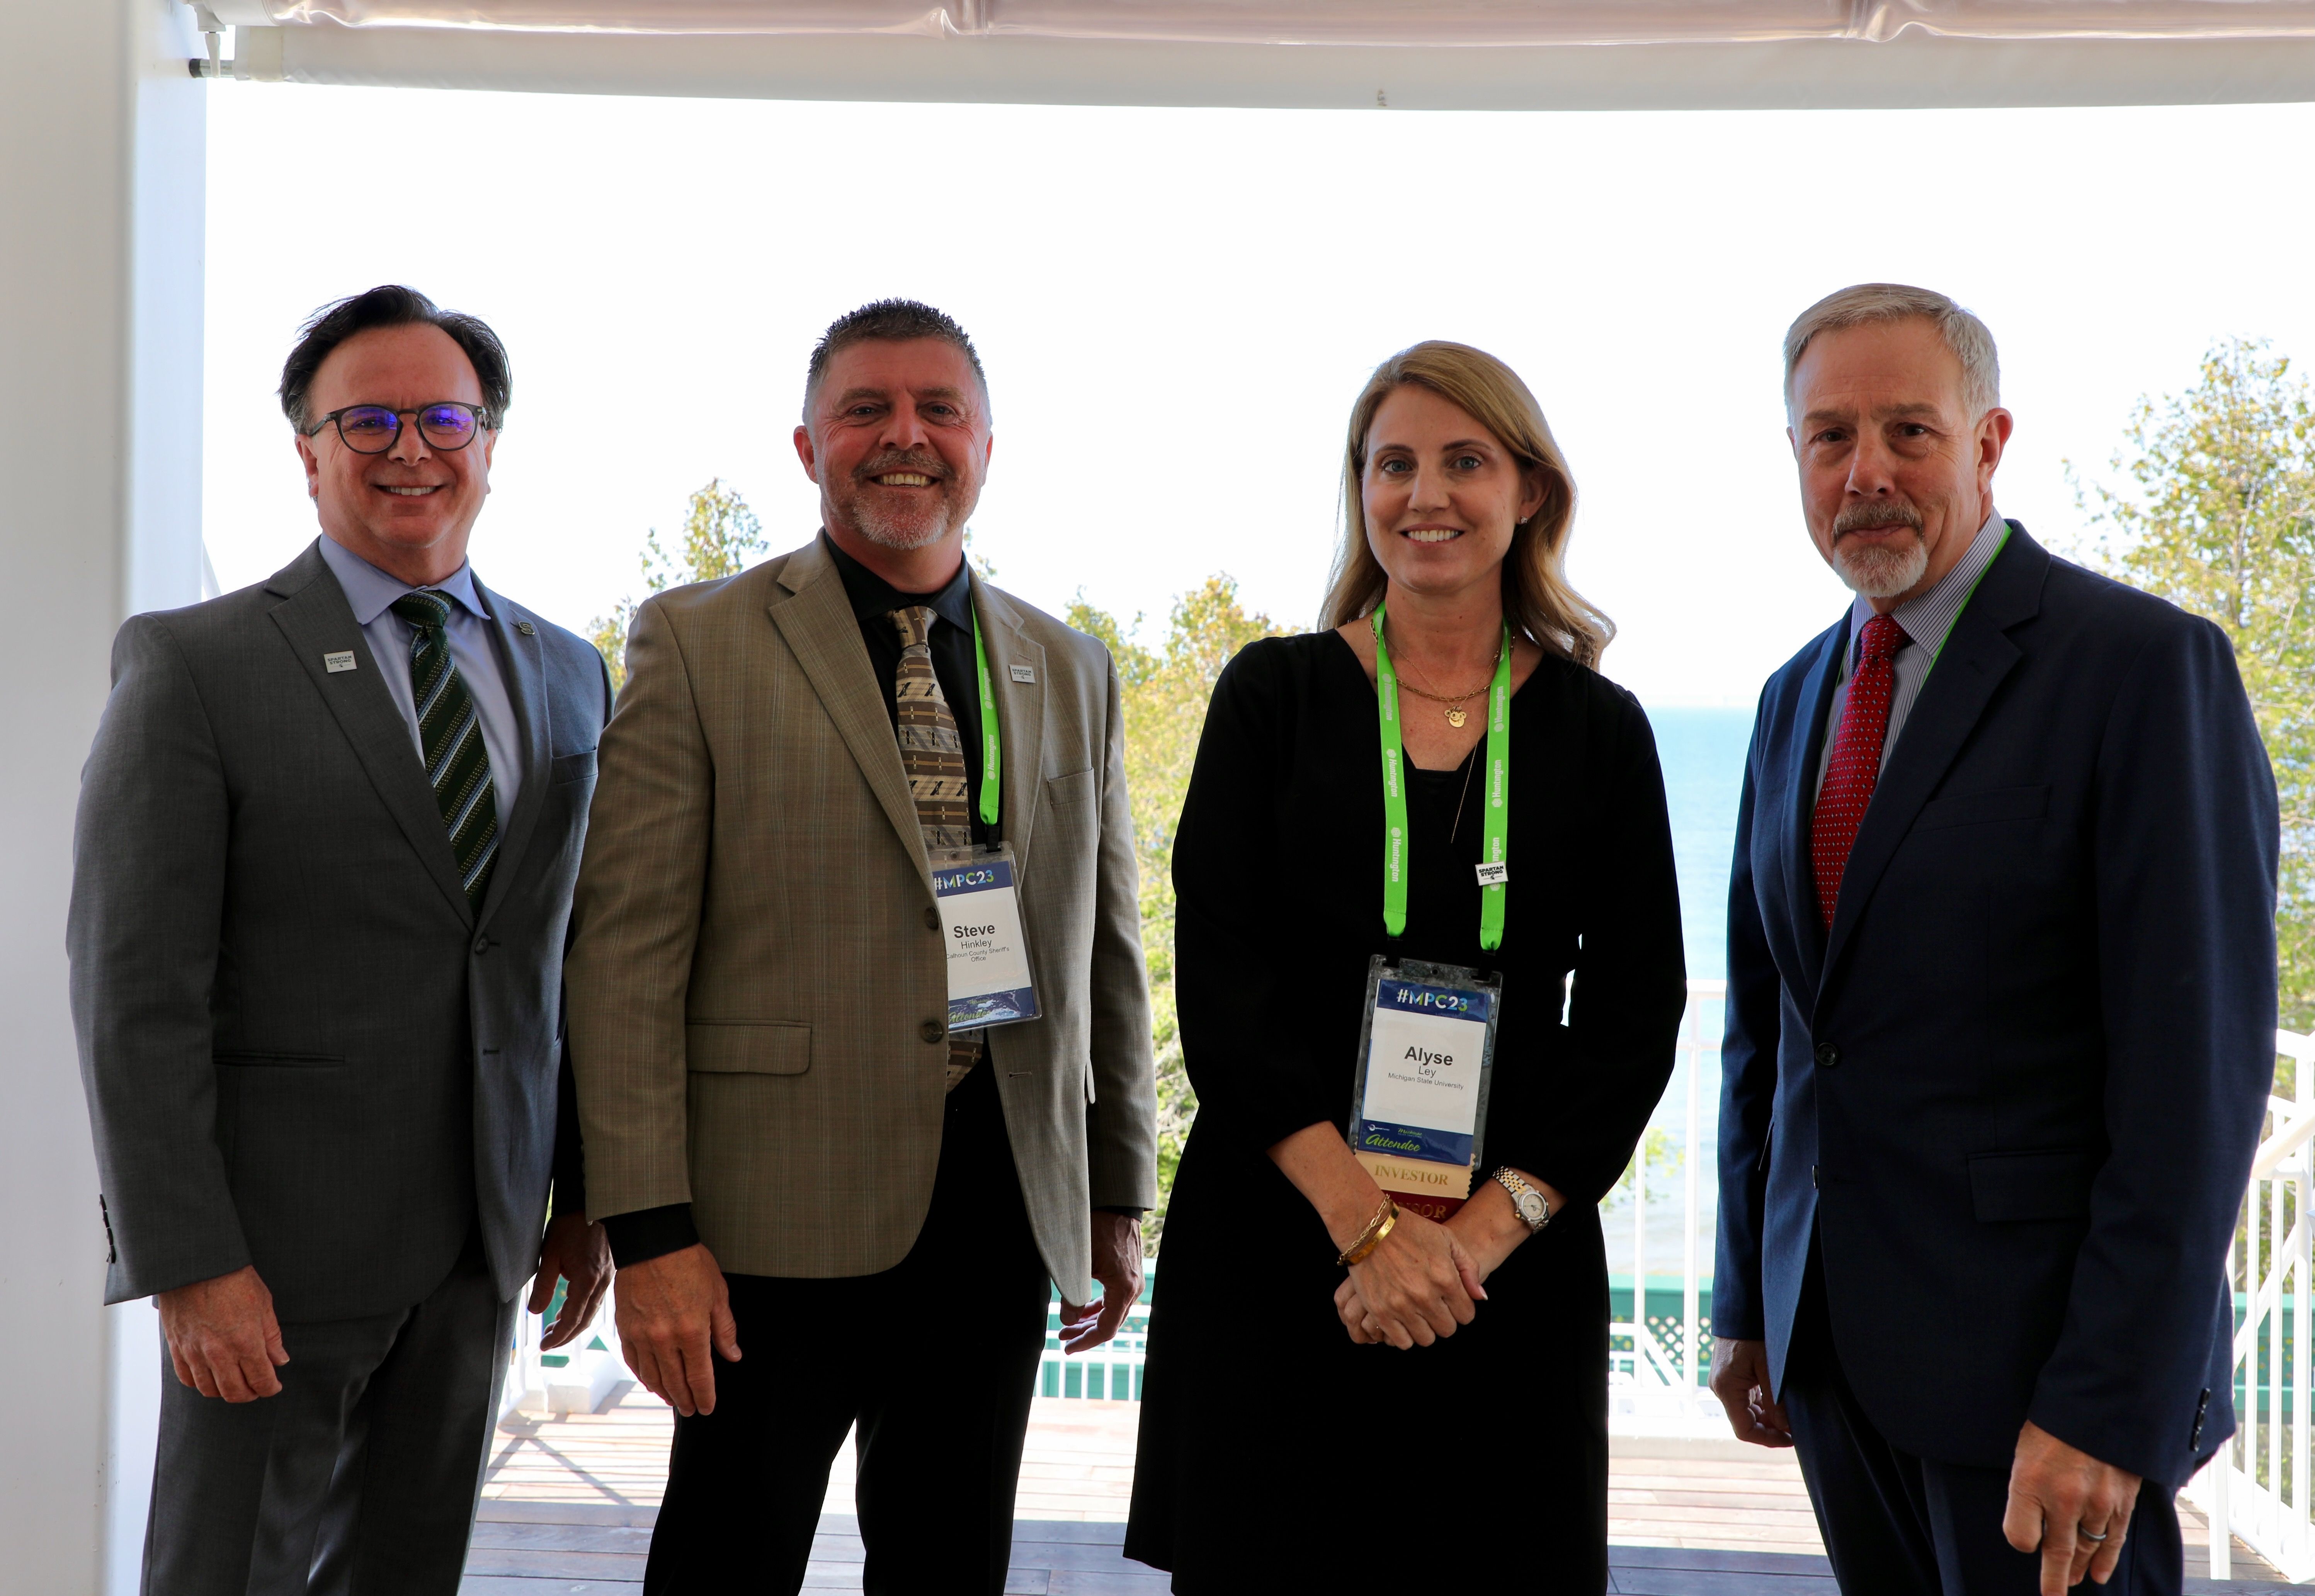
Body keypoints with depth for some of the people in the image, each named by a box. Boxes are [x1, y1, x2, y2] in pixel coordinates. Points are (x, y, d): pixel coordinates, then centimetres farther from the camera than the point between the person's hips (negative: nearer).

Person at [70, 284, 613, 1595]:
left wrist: (588, 1197, 11)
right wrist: (189, 1261, -16)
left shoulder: (568, 675, 10)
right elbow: (136, 986, -11)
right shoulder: (192, 666, -7)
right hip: (277, 1239, -5)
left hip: (484, 1239, 5)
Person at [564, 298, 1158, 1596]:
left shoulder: (1072, 672, 12)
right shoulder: (698, 644, -2)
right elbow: (627, 954, -7)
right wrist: (648, 1230, -13)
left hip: (1004, 1207, 4)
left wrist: (1120, 1196, 15)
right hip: (779, 1217, -4)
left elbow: (1110, 950, 16)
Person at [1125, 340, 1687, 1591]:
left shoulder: (1599, 728, 5)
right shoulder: (1275, 692, 3)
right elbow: (1218, 974, -5)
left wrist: (1484, 1231, -12)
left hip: (1512, 1261, 1)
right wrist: (1362, 1218, -14)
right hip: (1271, 1244, -1)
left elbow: (1636, 1015, 1)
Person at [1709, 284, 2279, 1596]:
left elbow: (2196, 1058, -16)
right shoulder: (1795, 701, 12)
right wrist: (1748, 1304, 14)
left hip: (2037, 1342, -6)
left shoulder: (2147, 664, -10)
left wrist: (2111, 1406, -19)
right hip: (1833, 1342, 6)